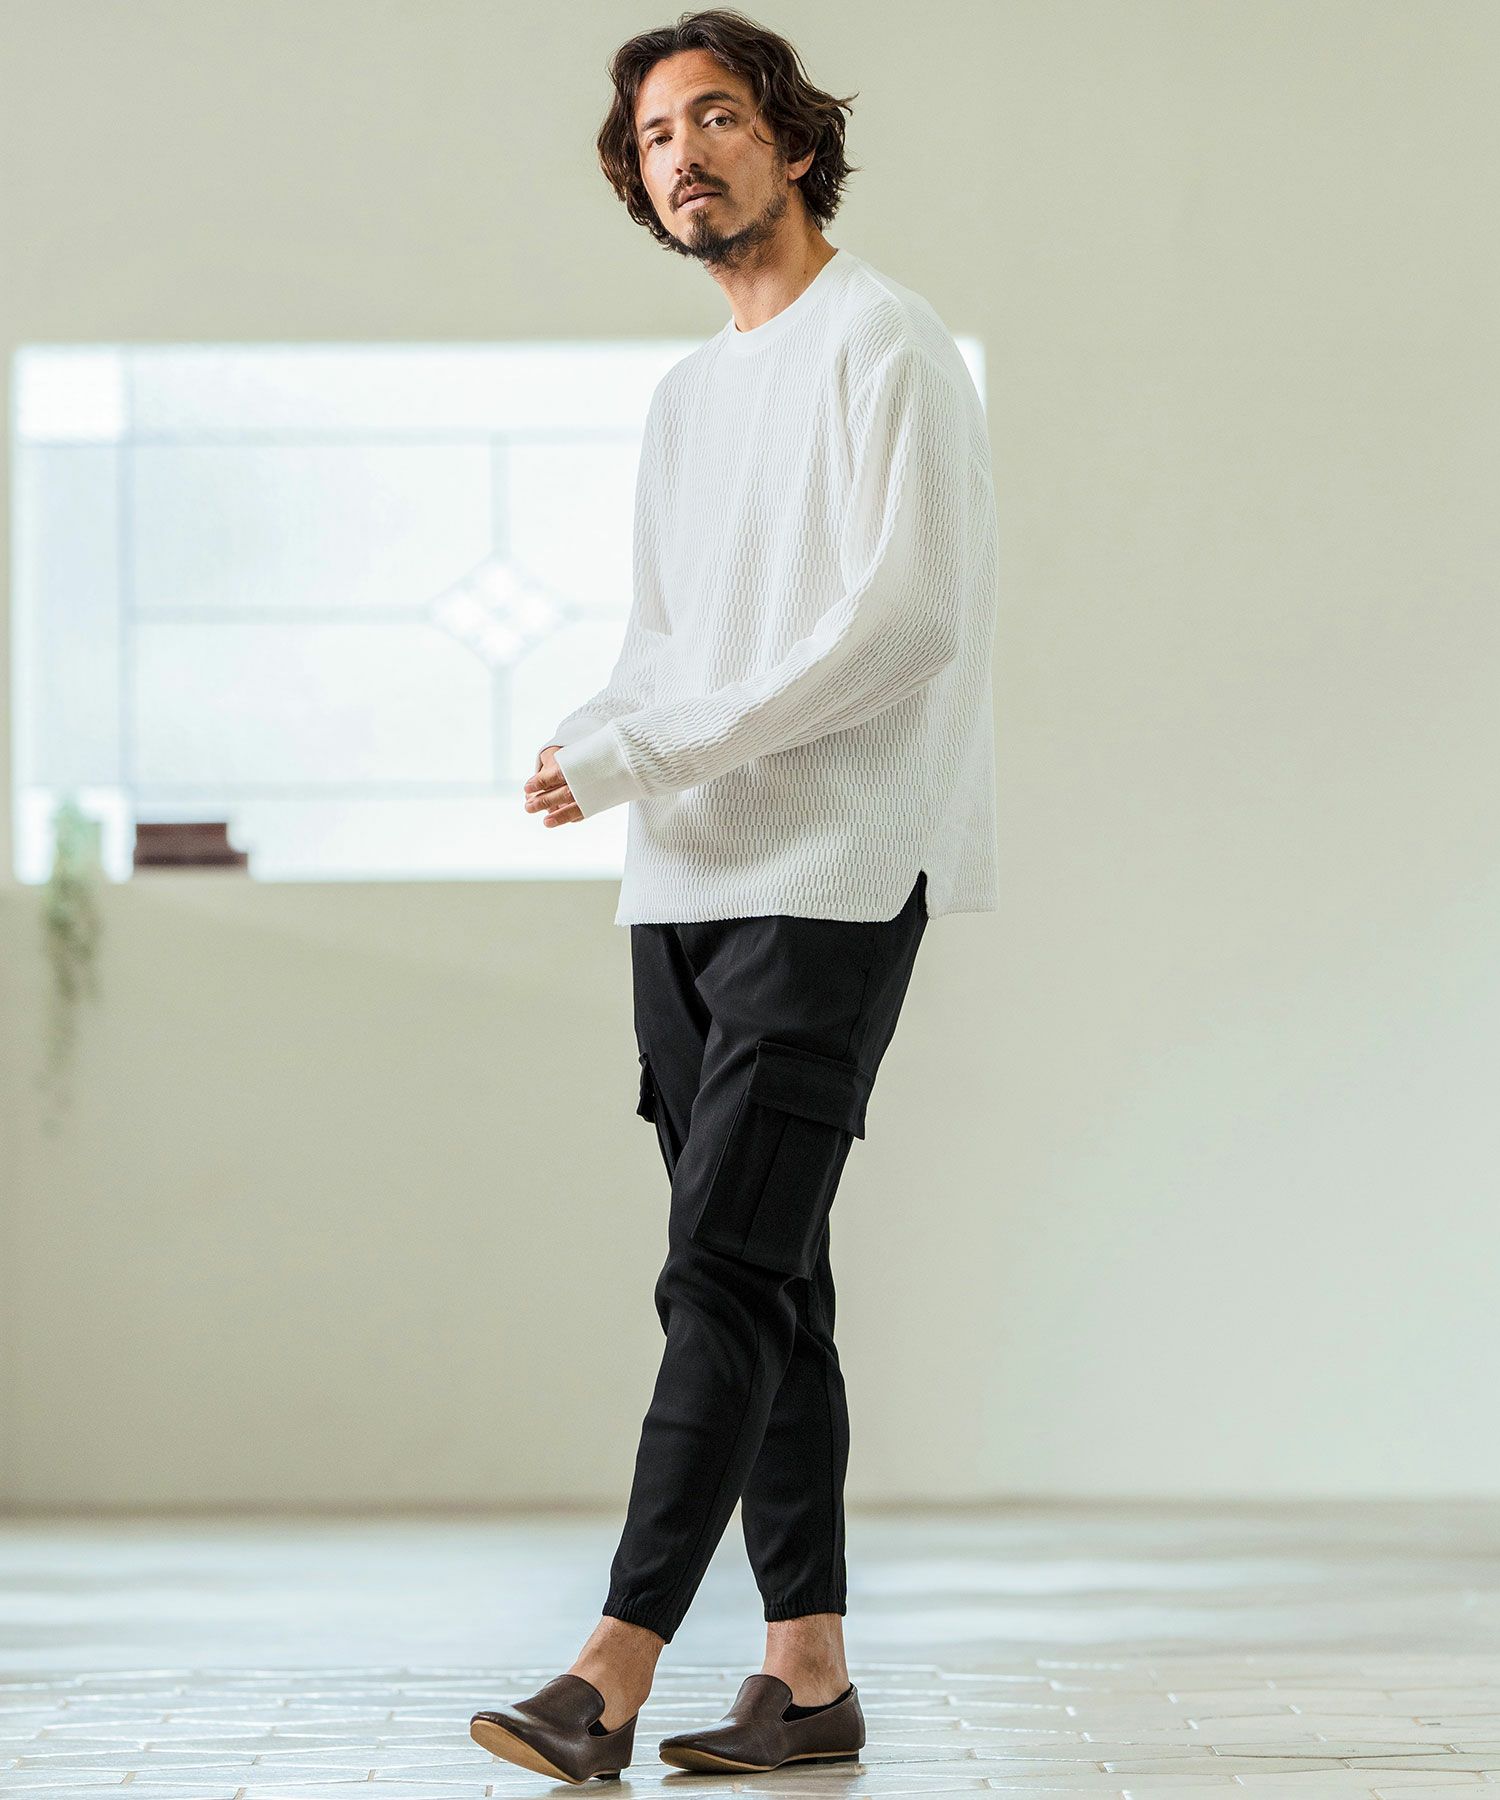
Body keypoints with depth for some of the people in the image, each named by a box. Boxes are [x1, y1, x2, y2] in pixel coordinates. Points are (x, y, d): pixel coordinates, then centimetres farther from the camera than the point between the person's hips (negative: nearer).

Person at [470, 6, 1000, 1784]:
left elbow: (900, 620, -15)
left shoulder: (882, 343, -4)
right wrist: (591, 733, -1)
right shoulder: (688, 394, 21)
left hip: (830, 879, -8)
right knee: (765, 1282, 7)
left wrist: (645, 751, -15)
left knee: (726, 1270, -13)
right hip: (685, 889, 8)